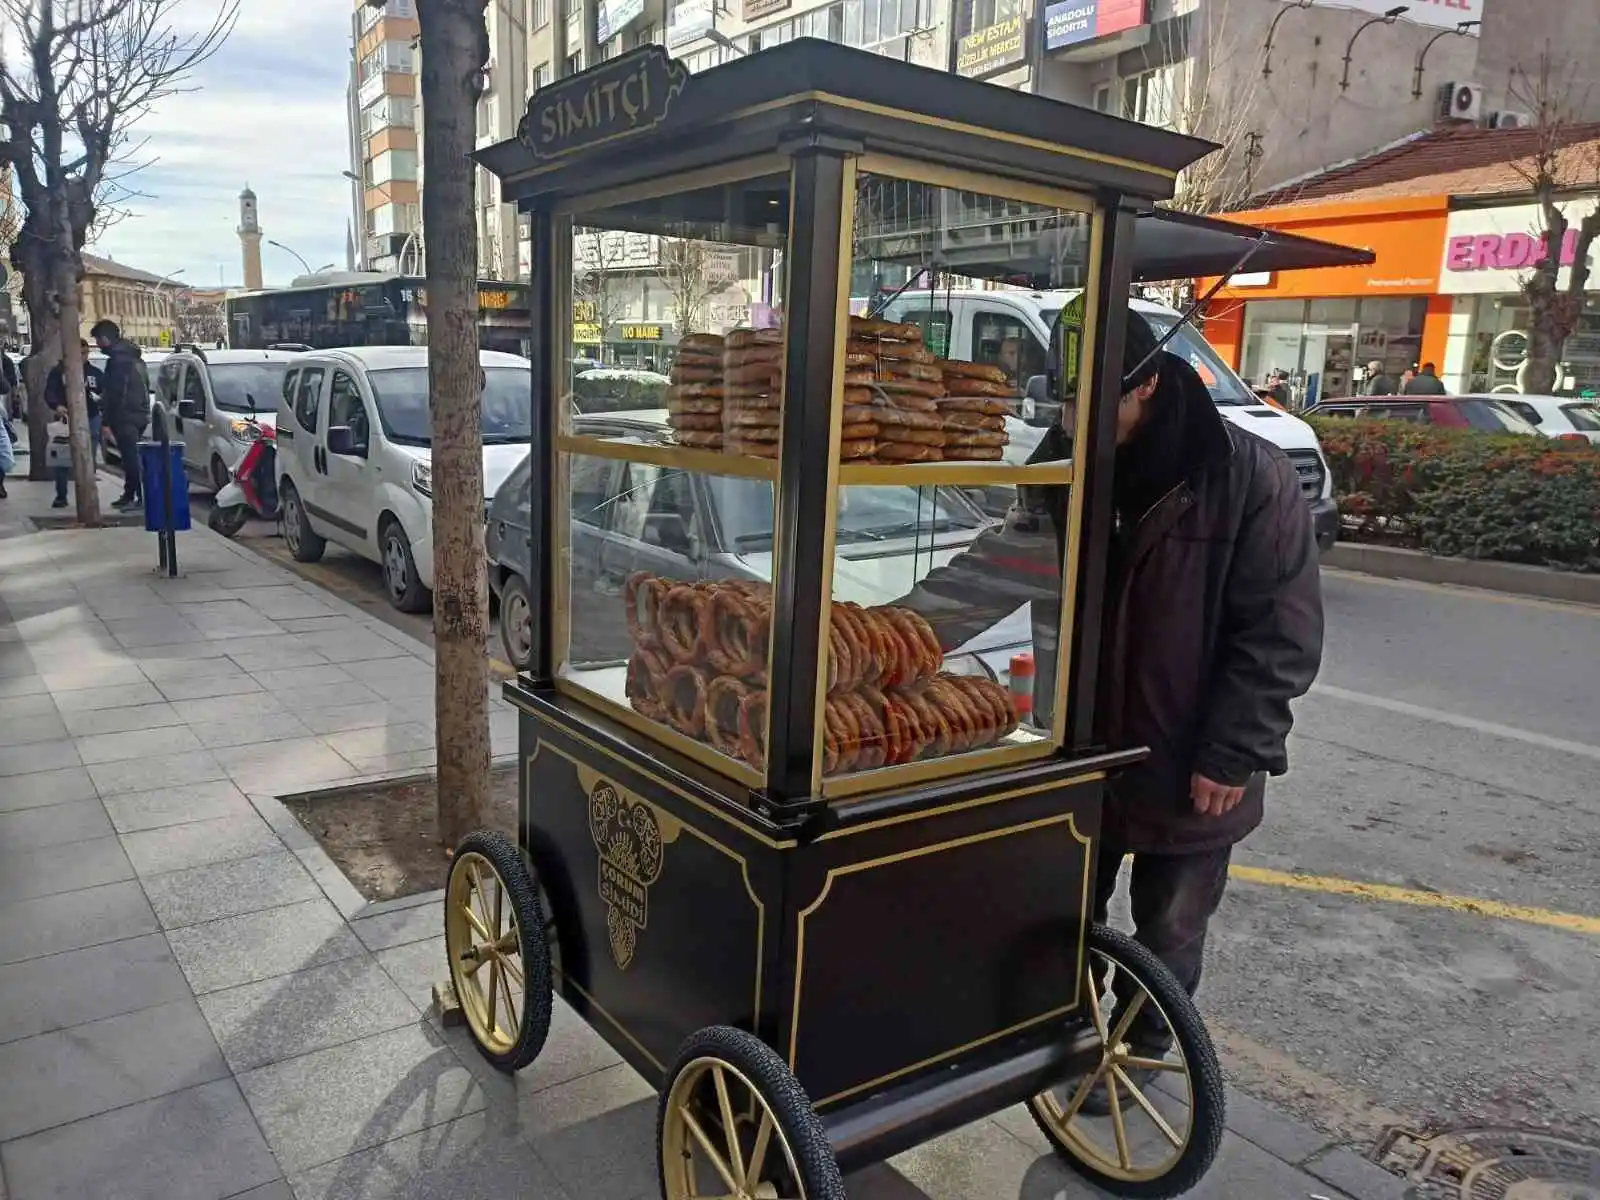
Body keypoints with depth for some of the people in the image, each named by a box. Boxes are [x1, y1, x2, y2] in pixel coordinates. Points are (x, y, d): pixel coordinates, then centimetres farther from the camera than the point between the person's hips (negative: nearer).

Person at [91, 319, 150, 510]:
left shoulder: (118, 359, -15)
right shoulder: (132, 356, 16)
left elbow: (115, 392, -20)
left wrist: (107, 419, -17)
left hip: (126, 416, -10)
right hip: (138, 414, 10)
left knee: (131, 458, -9)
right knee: (131, 457, 15)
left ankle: (143, 497, -10)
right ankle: (129, 495, 21)